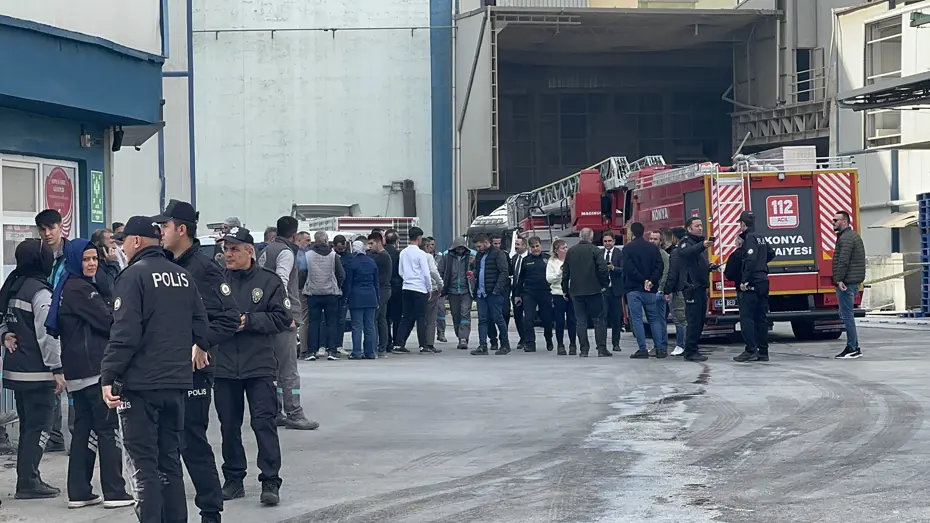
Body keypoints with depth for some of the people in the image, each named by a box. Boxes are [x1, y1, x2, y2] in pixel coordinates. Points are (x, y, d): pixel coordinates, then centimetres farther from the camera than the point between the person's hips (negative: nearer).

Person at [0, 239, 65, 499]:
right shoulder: (40, 292, -15)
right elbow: (46, 333, -18)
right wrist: (57, 369, -15)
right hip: (37, 372, -9)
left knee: (28, 426, 15)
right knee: (39, 427, -4)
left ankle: (28, 478, 18)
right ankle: (28, 482, -6)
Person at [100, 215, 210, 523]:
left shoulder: (134, 275, -10)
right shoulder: (183, 276, 8)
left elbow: (124, 333, -17)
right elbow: (200, 322, 12)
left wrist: (108, 376, -15)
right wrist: (199, 346, 33)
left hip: (141, 384, -6)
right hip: (177, 382, 6)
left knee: (145, 465, -3)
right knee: (170, 461, 14)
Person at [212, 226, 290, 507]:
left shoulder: (269, 281, -1)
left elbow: (282, 318, -5)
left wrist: (249, 321, -13)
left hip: (259, 367, -3)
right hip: (224, 366, 3)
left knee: (264, 422, -6)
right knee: (229, 425, 10)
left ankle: (270, 482, -3)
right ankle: (234, 480, 20)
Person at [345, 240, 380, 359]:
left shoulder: (352, 263, -7)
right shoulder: (372, 262, 8)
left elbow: (348, 282, -5)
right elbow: (377, 282, 12)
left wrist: (346, 297, 1)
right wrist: (377, 298, 16)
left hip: (356, 297, -4)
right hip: (371, 297, 4)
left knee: (357, 325, -3)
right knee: (370, 325, 7)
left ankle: (357, 352, -5)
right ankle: (370, 352, 7)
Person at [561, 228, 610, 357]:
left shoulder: (570, 252, 7)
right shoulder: (594, 250, -6)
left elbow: (565, 272, 10)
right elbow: (603, 268, -14)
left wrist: (565, 289, 18)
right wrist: (604, 284, -1)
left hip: (576, 292, 3)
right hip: (594, 290, -3)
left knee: (581, 321, 6)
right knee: (598, 320, 2)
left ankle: (584, 349, 3)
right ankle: (602, 349, -2)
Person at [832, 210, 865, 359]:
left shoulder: (846, 238, -13)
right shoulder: (854, 235, 21)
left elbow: (843, 260, -23)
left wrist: (840, 279, -24)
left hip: (846, 282, -11)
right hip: (854, 281, 11)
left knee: (847, 315, -9)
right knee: (847, 315, 14)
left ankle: (853, 348, -9)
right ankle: (853, 347, 17)